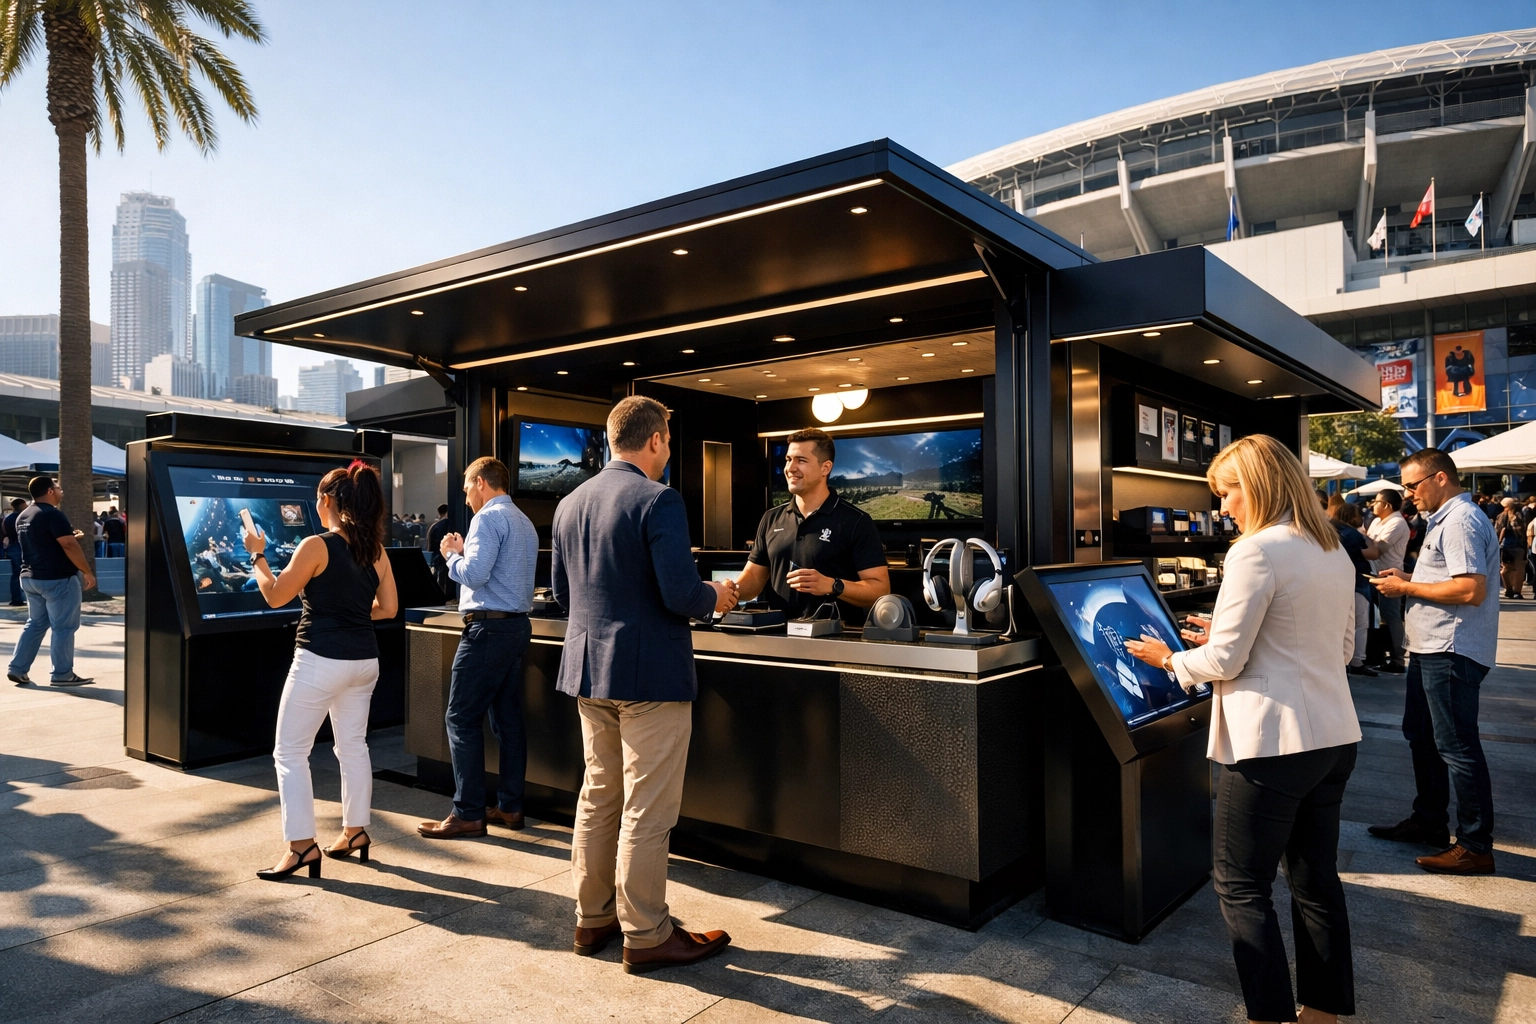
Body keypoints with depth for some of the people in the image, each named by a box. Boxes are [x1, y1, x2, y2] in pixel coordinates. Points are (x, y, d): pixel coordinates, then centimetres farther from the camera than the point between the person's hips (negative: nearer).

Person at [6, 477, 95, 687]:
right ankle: (62, 674, 1)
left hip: (30, 577, 9)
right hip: (58, 579, -9)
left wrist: (70, 537, 21)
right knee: (64, 627, -2)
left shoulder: (23, 516, 14)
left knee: (36, 624, 17)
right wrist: (87, 572, -16)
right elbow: (69, 546, -22)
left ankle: (17, 668, 15)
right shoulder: (53, 514, -16)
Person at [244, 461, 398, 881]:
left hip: (320, 661, -7)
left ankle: (302, 844, 3)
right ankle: (355, 830, 28)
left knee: (290, 752, 4)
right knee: (353, 746, 18)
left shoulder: (316, 546, -15)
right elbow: (388, 608, 7)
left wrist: (257, 555, 6)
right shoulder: (376, 550, 3)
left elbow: (275, 596, -7)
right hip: (364, 660, 7)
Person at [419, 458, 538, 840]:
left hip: (489, 627, -9)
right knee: (509, 718, 11)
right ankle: (510, 807, 17)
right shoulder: (524, 522, 18)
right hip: (517, 624, 9)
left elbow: (474, 575, -19)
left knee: (462, 719, -4)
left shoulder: (489, 517, -11)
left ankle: (468, 815, -1)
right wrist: (465, 551, 17)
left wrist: (451, 555, 0)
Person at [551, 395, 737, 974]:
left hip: (588, 671, 8)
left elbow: (562, 592, 14)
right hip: (650, 675, -8)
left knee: (597, 798, 18)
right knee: (646, 812, 3)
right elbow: (682, 594, -23)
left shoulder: (570, 503, 8)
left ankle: (592, 919, 30)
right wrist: (716, 598, -2)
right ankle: (646, 936, 14)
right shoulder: (658, 501, -16)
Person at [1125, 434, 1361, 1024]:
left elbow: (1224, 663, -16)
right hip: (1334, 737, 9)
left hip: (1273, 743, -9)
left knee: (1240, 886, 3)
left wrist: (1168, 658, 3)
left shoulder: (1256, 552, -17)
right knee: (1316, 877, 18)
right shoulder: (1334, 552, 11)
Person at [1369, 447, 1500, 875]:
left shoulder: (1461, 521, -17)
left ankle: (1476, 847, 6)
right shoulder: (1446, 519, 16)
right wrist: (1409, 579, 10)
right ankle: (1428, 821, 32)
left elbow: (1471, 590, -26)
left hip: (1451, 652, -11)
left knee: (1457, 747, -4)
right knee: (1420, 734, 20)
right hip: (1432, 647, 11)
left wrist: (1407, 588, -17)